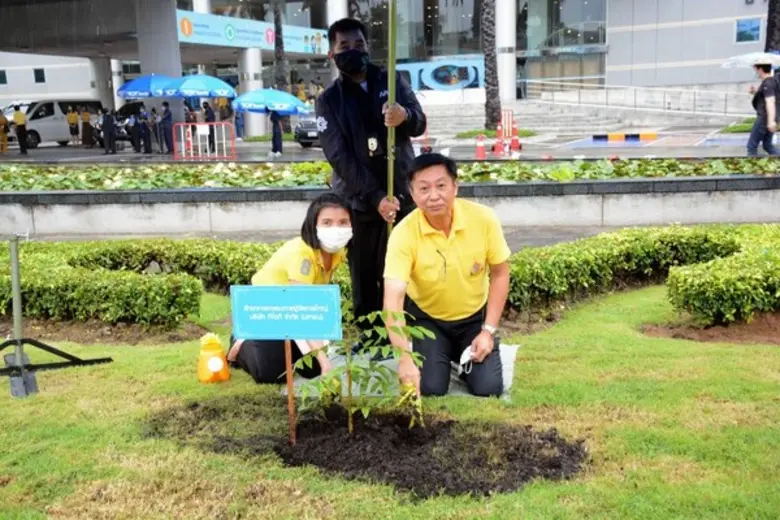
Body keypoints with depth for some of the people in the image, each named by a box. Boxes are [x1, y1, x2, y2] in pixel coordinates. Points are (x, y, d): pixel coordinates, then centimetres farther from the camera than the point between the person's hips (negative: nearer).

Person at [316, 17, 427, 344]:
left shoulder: (391, 82, 7)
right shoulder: (329, 100, 1)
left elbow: (420, 124, -7)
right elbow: (340, 157, -8)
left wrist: (405, 116, -33)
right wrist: (375, 196, -20)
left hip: (403, 194, 1)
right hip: (360, 202, -1)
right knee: (365, 275, 2)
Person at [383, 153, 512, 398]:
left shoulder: (484, 219, -22)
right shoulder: (404, 233, -28)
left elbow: (499, 274, -8)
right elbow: (393, 299, -35)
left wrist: (488, 331, -13)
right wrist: (405, 359, -46)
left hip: (475, 316, 1)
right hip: (426, 317, -1)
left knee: (488, 389, -11)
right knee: (430, 389, -15)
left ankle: (464, 356, 22)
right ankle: (445, 354, 18)